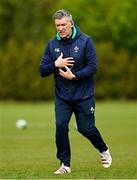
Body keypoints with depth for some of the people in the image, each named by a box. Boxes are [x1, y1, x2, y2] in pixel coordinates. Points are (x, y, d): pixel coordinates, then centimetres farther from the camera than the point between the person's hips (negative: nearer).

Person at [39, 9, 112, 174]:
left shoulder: (85, 41, -9)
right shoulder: (52, 44, 1)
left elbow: (93, 67, -13)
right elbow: (42, 71, 0)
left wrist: (74, 76, -23)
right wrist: (55, 65, -18)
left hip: (84, 96, -2)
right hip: (62, 97, 2)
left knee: (86, 128, 5)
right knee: (61, 126, -11)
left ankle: (104, 150, 35)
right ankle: (65, 164, 2)